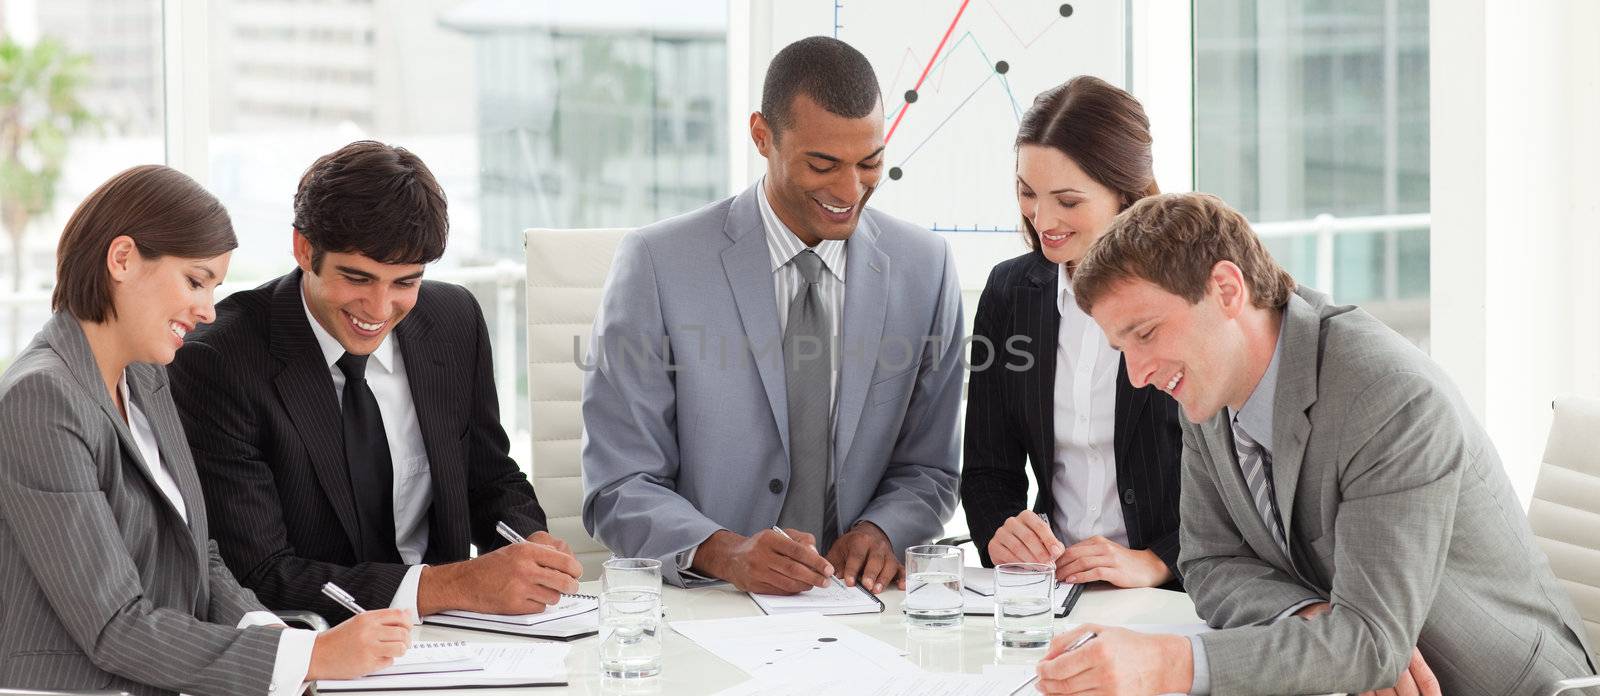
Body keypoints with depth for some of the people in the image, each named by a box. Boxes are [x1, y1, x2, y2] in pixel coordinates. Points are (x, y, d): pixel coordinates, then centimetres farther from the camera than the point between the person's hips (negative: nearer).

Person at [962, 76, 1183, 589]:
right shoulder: (1010, 291, 10)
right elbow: (988, 470, 14)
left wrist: (1157, 563, -16)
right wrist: (998, 534, -7)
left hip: (1176, 596, -4)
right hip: (1049, 588, 4)